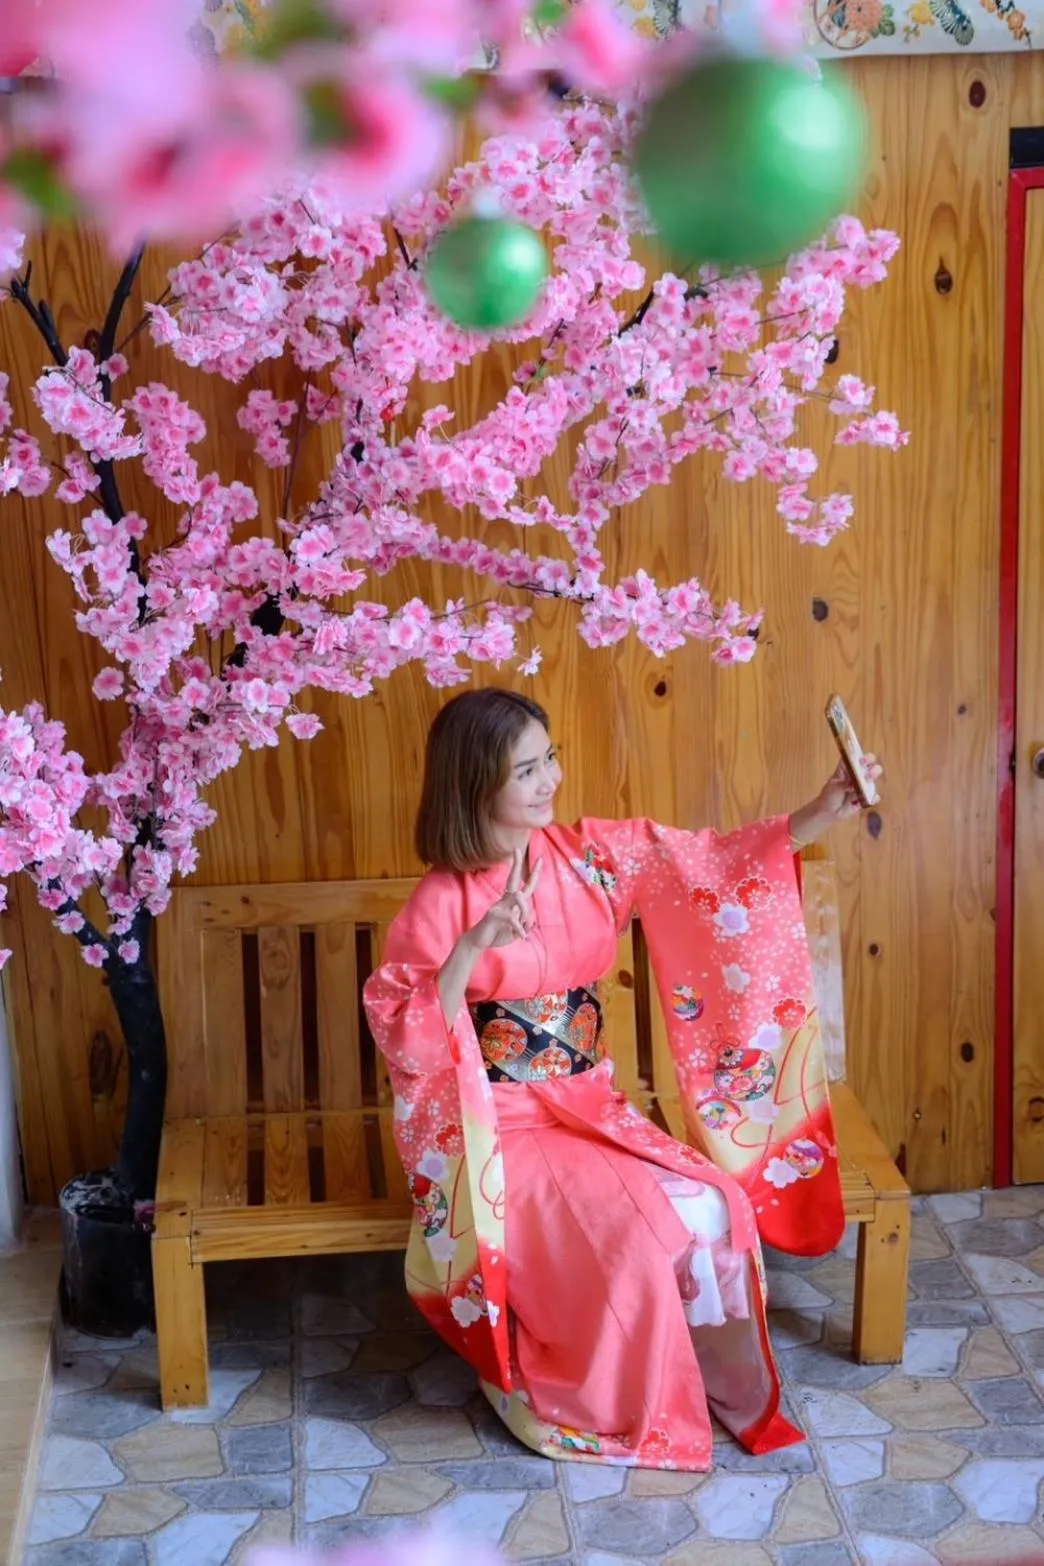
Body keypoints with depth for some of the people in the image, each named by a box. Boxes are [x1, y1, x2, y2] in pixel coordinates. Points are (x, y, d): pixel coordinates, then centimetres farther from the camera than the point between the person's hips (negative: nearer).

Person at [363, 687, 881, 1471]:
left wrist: (817, 817, -15)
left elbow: (710, 865, -3)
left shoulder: (591, 854, -2)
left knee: (712, 1210, -16)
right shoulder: (442, 902, -14)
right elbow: (404, 1040, -18)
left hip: (588, 1104, 5)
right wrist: (471, 949, -30)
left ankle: (718, 1386, 10)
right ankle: (602, 1408, 2)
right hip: (496, 1124, -5)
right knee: (637, 1230, -24)